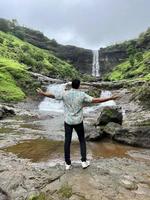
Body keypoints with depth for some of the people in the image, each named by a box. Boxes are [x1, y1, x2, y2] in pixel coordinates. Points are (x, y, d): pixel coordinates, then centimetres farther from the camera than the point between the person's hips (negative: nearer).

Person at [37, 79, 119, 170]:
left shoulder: (65, 94, -5)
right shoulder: (82, 95, -10)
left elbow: (52, 96, 2)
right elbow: (95, 100, -16)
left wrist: (42, 93, 20)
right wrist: (111, 98, -10)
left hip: (68, 121, 2)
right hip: (78, 122, -1)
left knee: (67, 141, 10)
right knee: (82, 140, 16)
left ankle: (68, 163, 18)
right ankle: (84, 161, 17)